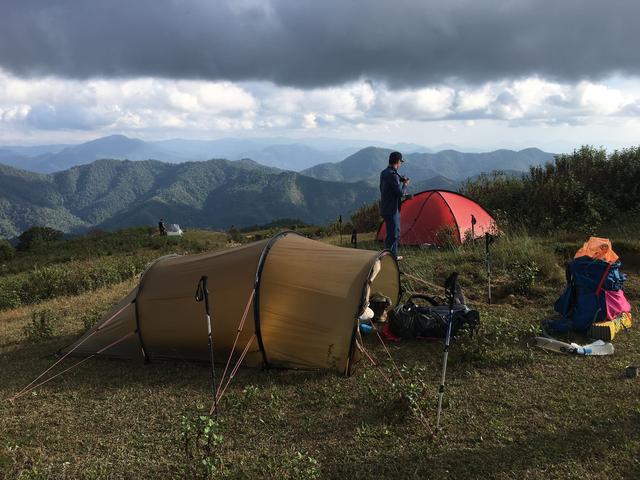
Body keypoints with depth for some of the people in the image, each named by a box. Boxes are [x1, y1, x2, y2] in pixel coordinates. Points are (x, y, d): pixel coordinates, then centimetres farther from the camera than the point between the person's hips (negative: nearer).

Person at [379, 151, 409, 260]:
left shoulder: (384, 173, 10)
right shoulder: (393, 175, -21)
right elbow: (400, 193, -22)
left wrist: (400, 181, 14)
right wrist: (405, 184, -2)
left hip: (385, 208, 10)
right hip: (392, 210, -10)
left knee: (395, 233, 19)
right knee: (392, 234, -4)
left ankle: (393, 255, 26)